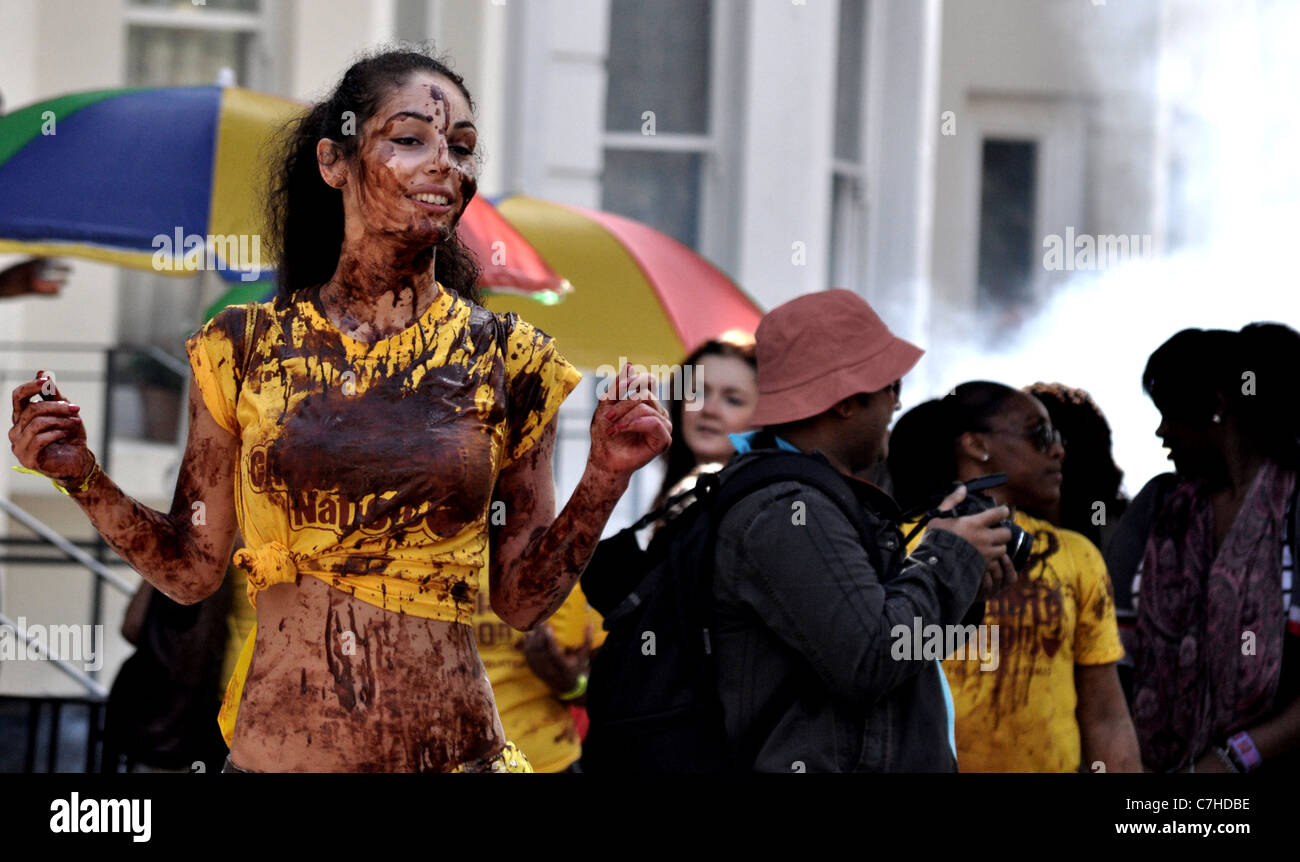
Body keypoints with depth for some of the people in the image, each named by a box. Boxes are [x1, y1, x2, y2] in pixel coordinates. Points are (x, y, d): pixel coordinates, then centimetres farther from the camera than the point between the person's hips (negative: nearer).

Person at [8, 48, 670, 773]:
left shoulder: (503, 358, 1)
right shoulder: (247, 346, 1)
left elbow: (522, 599, 3)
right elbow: (193, 569, 6)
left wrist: (605, 478, -10)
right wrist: (85, 477, -7)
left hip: (457, 749, 0)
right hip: (275, 749, 0)